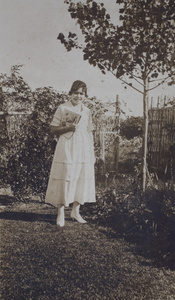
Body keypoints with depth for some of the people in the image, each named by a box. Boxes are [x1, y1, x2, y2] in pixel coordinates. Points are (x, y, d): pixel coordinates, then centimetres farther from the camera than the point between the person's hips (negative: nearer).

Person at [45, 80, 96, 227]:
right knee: (64, 179, -4)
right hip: (67, 149, -5)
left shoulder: (87, 111, 13)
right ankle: (61, 214, 8)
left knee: (82, 179, 6)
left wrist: (92, 153, 12)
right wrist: (68, 128, -17)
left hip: (84, 149, 5)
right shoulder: (63, 108, 1)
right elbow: (53, 129, -1)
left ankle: (75, 211, 21)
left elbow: (90, 132, 16)